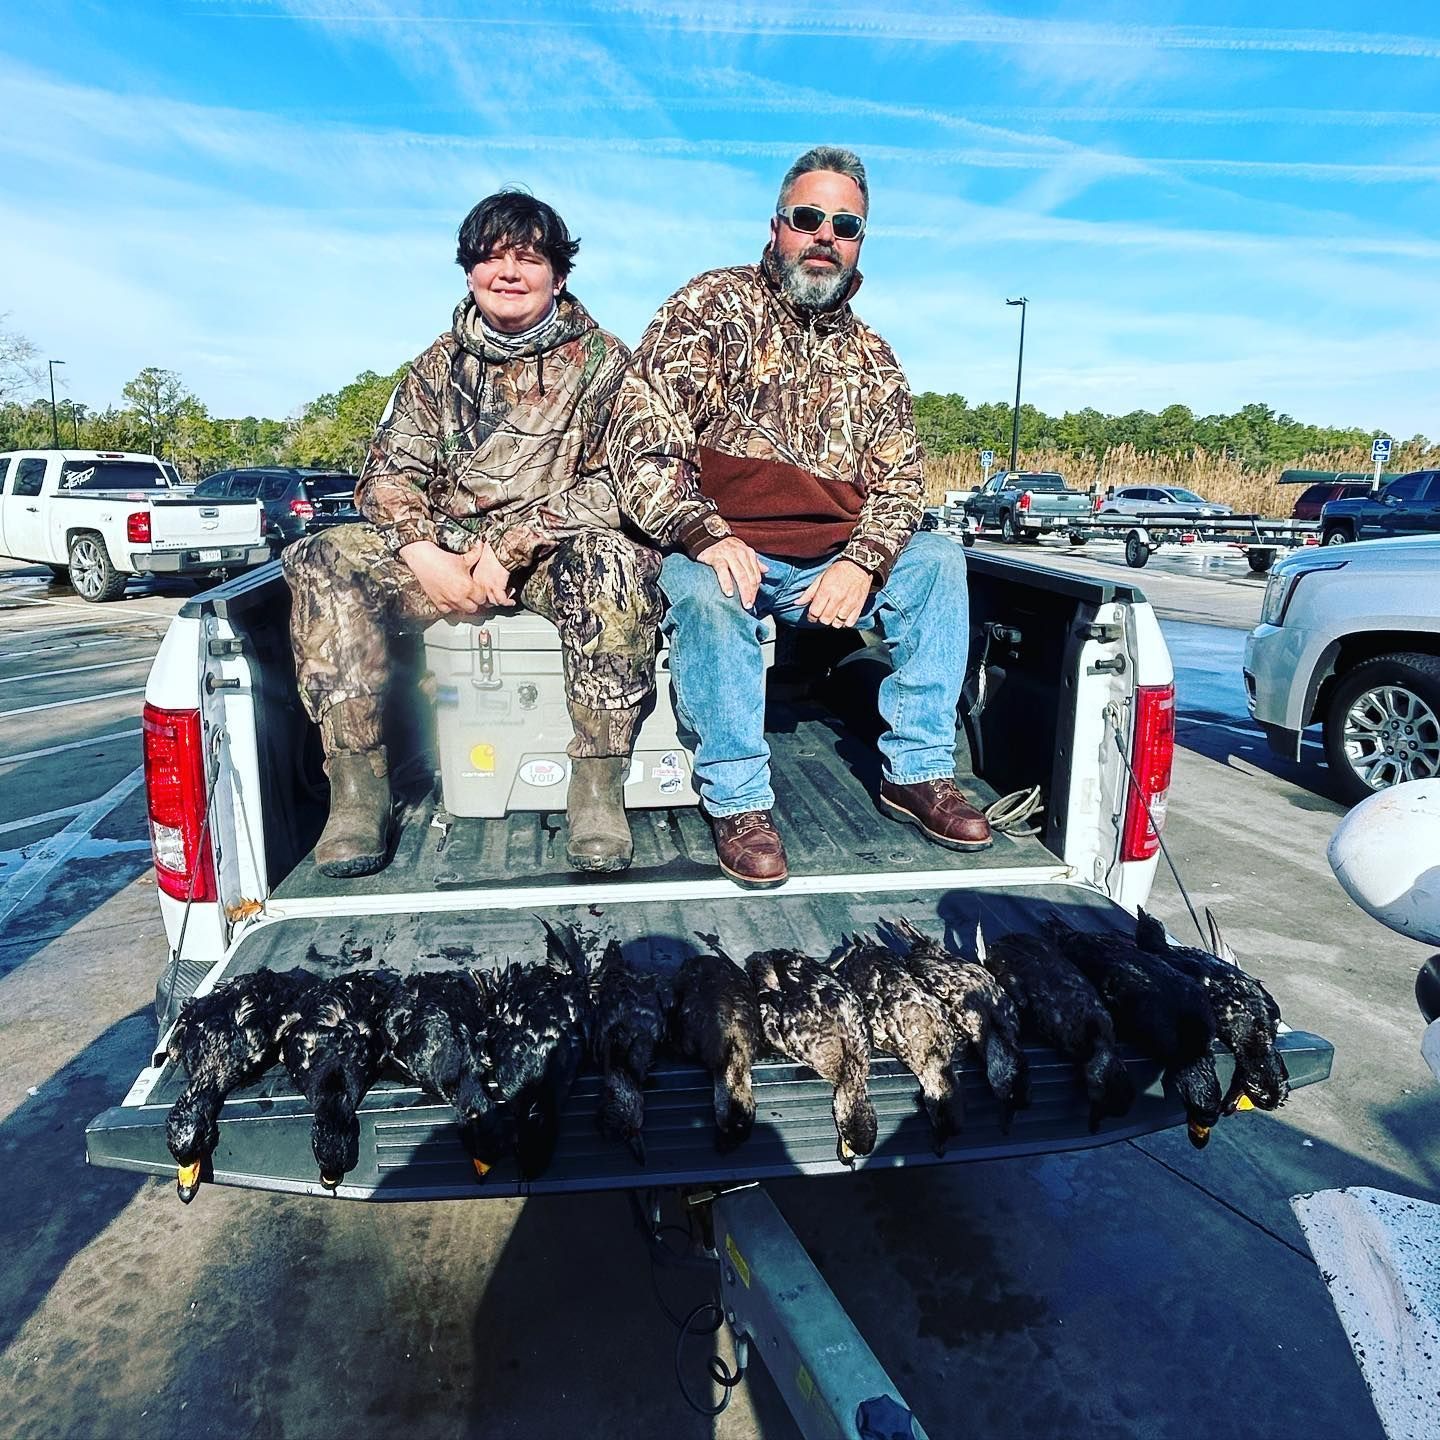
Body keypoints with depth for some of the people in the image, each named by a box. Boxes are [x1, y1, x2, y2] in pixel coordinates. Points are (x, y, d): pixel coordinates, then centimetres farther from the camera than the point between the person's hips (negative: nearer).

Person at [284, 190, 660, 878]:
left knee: (612, 558, -37)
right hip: (442, 554, 4)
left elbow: (618, 483, -8)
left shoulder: (603, 362, 5)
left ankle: (598, 784, -29)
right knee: (322, 562, -20)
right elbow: (390, 469, 8)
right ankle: (356, 784, -20)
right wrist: (423, 555, -14)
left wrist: (510, 546, -19)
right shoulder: (440, 364, 16)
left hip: (555, 556, -3)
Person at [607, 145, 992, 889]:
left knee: (937, 558, -12)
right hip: (721, 551, -4)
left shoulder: (871, 355, 15)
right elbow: (640, 436, -11)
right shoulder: (712, 305, 0)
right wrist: (703, 533, -27)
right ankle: (737, 800, -21)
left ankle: (916, 770, -7)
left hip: (832, 563, 5)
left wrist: (862, 563, -12)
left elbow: (899, 478, 9)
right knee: (704, 588, -35)